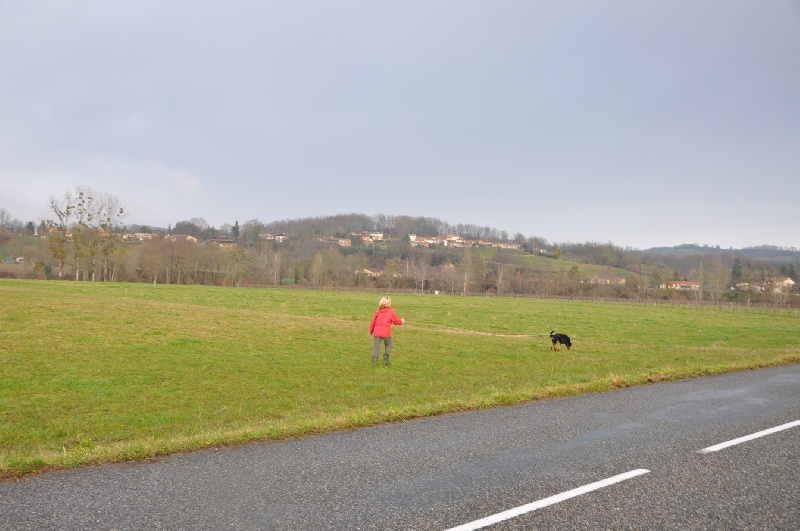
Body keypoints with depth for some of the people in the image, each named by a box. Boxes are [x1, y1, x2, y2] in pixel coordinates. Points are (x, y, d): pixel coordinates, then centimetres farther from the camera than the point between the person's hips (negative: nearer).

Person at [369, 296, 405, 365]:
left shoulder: (378, 311, 8)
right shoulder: (391, 312, -4)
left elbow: (373, 321, 12)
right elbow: (397, 321, 5)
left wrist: (371, 330, 25)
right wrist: (402, 321, 28)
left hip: (377, 331, 3)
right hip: (386, 332, -3)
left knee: (377, 346, 6)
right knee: (388, 345, 17)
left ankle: (374, 361, 0)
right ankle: (385, 359, 7)